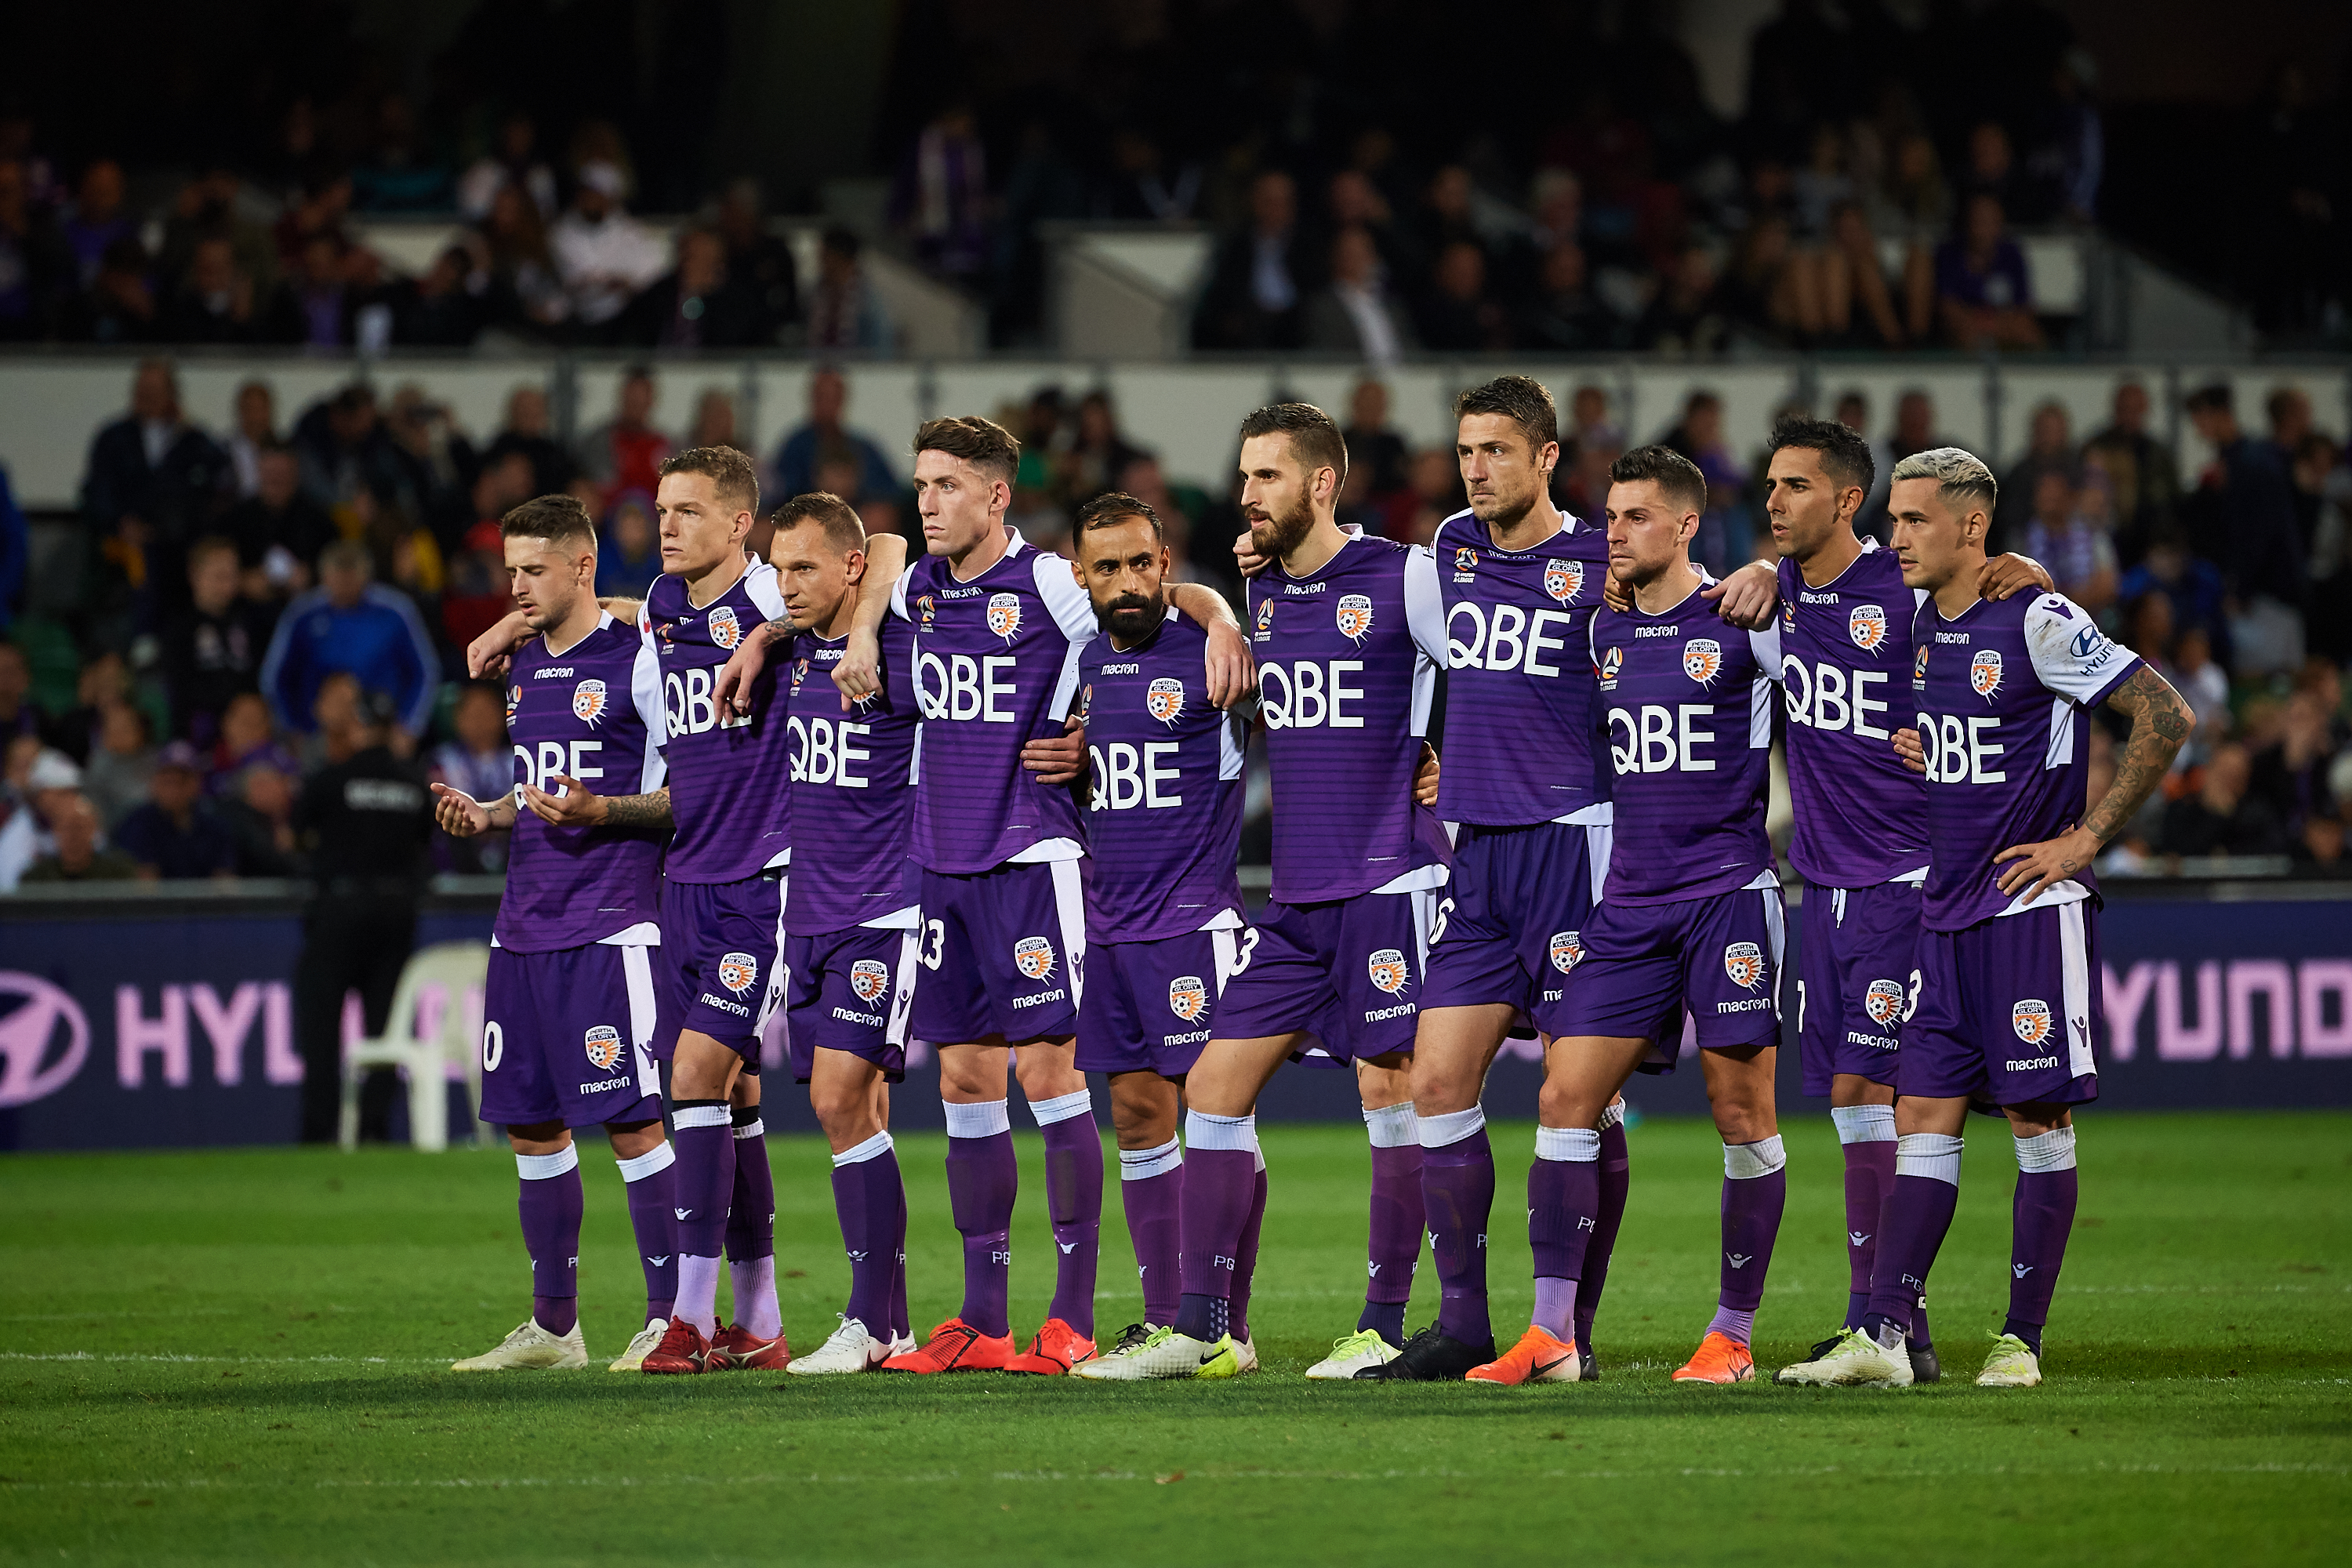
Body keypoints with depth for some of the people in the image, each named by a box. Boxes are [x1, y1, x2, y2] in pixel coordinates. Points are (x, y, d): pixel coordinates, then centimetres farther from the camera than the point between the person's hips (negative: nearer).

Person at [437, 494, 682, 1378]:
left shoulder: (638, 660, -8)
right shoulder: (524, 667, 17)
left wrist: (602, 812, -21)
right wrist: (486, 814, 8)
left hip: (609, 924, -8)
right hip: (524, 925, 8)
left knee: (630, 1119, -9)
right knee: (530, 1123, 10)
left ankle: (669, 1317, -4)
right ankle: (553, 1324, 18)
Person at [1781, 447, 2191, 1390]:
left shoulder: (2038, 623, -12)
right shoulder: (1919, 623, 10)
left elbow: (2166, 718, -13)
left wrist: (2086, 838, -12)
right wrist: (1904, 748, 6)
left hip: (2033, 909, -7)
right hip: (1946, 913, 7)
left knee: (2038, 1121, -1)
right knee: (1924, 1118, 2)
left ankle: (2023, 1339, 4)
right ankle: (1883, 1336, -2)